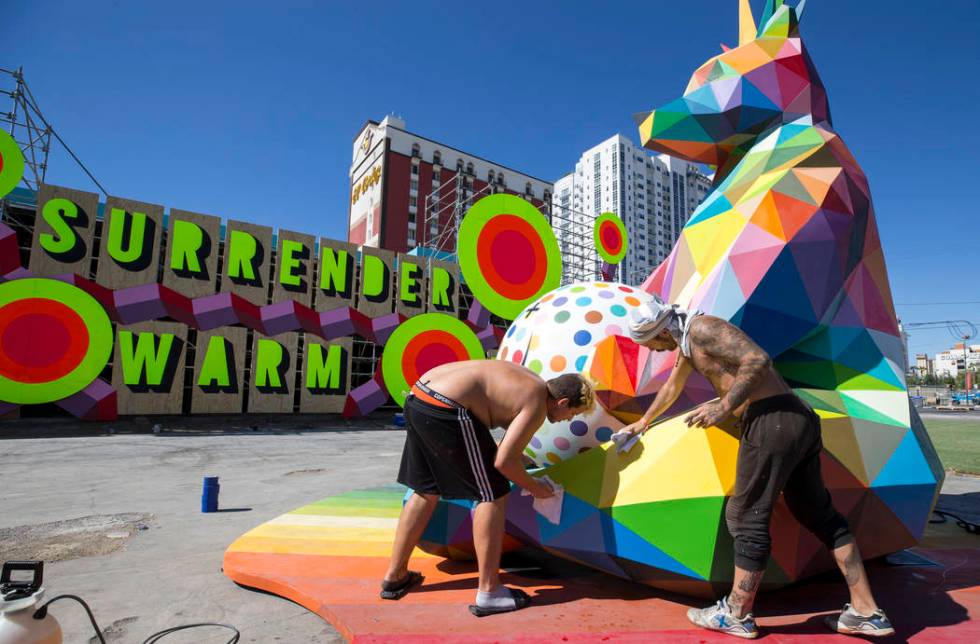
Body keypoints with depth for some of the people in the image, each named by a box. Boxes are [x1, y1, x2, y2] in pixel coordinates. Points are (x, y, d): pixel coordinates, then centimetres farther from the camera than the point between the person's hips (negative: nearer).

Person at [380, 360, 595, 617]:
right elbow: (504, 461, -11)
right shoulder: (537, 404, -5)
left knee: (426, 492, 22)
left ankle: (395, 577, 33)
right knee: (493, 496, 2)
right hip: (446, 412, -10)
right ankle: (489, 592, 9)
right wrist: (533, 487, 7)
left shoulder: (527, 380, 20)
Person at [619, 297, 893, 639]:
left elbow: (758, 360, -20)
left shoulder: (701, 328, -9)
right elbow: (672, 387, 36)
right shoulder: (687, 341, 21)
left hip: (773, 421, -10)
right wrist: (643, 422, 47)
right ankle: (866, 612, 24)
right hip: (801, 419, 10)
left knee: (748, 517, 0)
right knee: (819, 514, 17)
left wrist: (724, 407, -19)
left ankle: (735, 615, 13)